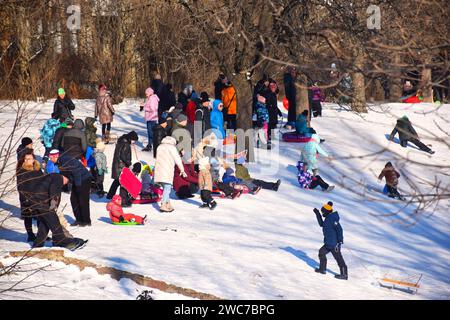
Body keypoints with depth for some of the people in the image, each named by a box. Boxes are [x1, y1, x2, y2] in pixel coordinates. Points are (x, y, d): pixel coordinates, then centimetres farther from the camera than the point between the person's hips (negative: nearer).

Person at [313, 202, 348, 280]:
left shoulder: (332, 219, -18)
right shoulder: (328, 218, 12)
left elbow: (339, 229, -24)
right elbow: (322, 224, 30)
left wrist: (340, 240, -27)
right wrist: (317, 214, 25)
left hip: (334, 243, -11)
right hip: (329, 243, 11)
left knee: (338, 258, -6)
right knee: (322, 252, 18)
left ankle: (344, 274, -1)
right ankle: (322, 269, 28)